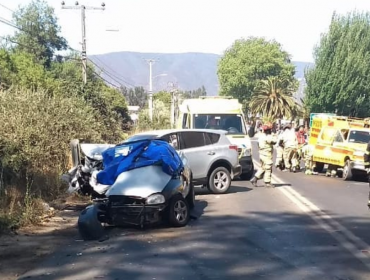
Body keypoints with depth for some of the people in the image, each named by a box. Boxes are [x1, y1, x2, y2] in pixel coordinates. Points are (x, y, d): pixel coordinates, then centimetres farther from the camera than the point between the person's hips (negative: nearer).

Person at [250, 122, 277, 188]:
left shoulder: (261, 136, 10)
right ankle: (267, 183, 5)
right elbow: (274, 141, -22)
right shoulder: (267, 137, -20)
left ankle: (254, 179, 15)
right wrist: (274, 136, -3)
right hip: (267, 155, -9)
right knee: (268, 169, -1)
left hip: (262, 154, 9)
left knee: (262, 168, 19)